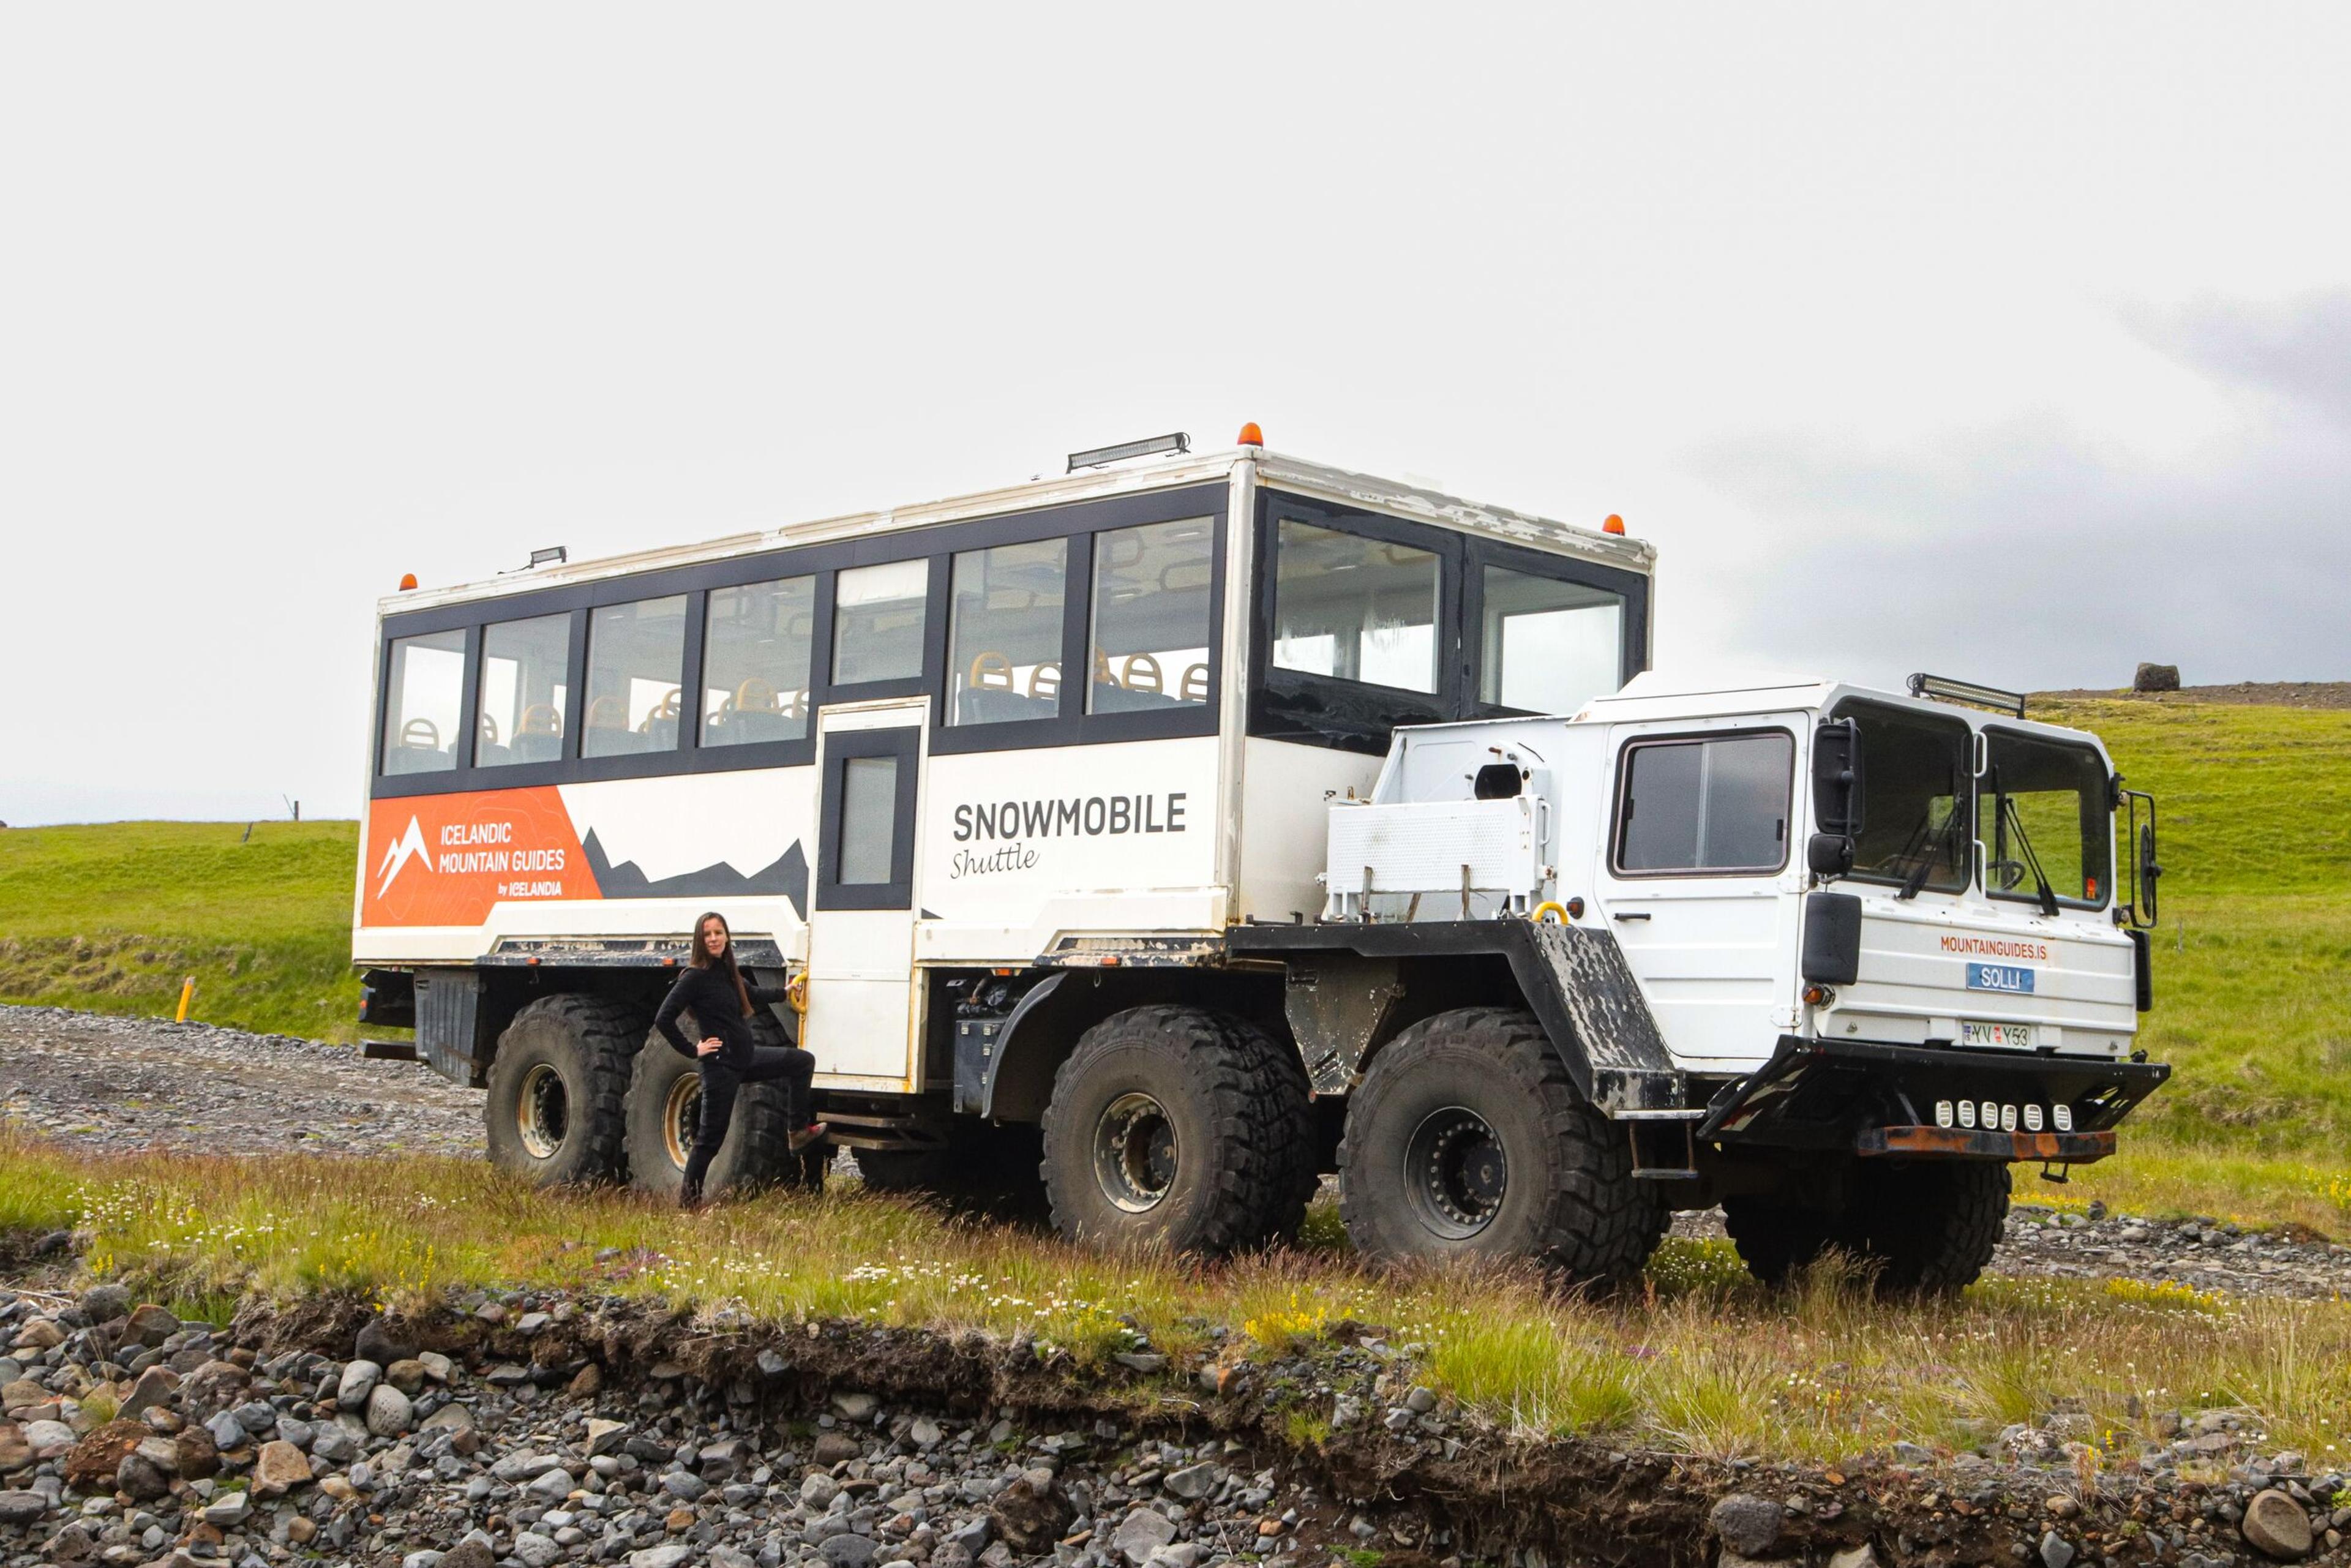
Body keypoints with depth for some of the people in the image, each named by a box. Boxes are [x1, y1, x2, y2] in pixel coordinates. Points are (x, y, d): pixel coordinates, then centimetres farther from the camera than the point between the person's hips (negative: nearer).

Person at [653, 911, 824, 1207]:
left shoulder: (726, 972, 10)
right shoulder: (695, 977, -15)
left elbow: (751, 994, 32)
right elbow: (663, 1019, -22)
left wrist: (785, 992, 38)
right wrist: (692, 1050, -16)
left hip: (746, 1057, 8)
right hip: (720, 1064, -8)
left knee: (803, 1061, 12)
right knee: (711, 1137, -2)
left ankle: (799, 1132, 16)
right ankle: (689, 1199, 10)